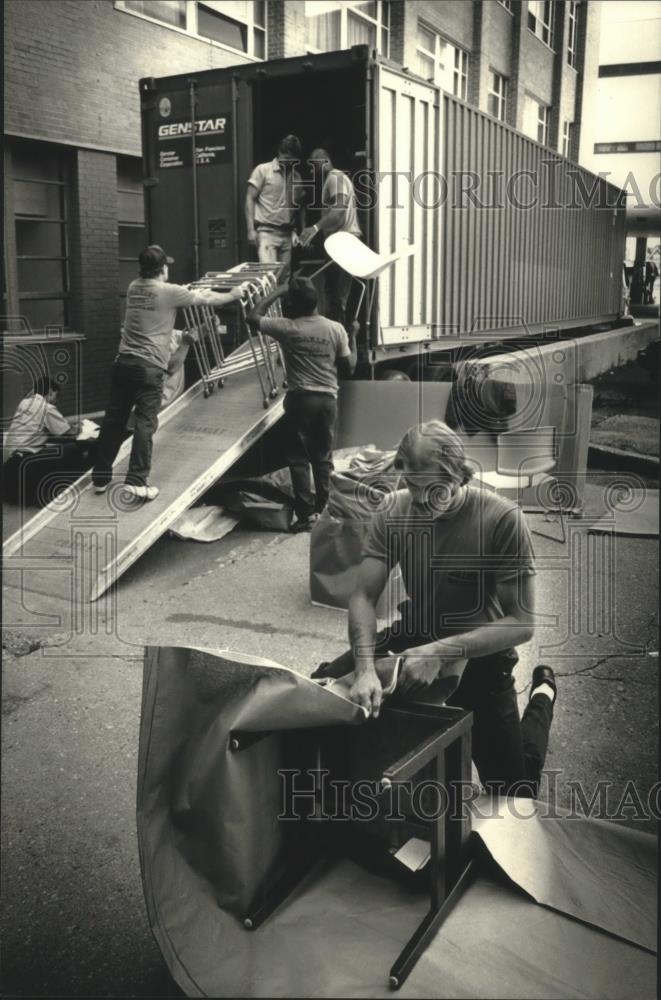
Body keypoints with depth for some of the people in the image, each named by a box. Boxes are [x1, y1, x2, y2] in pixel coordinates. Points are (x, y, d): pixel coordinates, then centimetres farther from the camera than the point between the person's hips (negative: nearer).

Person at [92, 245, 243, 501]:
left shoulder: (134, 288, 13)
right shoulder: (169, 292, -5)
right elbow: (209, 300, 6)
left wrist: (193, 291, 37)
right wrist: (234, 294, 23)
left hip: (124, 362, 6)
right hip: (149, 367, -6)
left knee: (113, 421, 11)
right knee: (145, 423, -4)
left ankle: (100, 477, 20)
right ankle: (137, 480, -7)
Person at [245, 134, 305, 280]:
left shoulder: (297, 177, 15)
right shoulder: (263, 170, 2)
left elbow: (301, 206, 21)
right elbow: (250, 199, -1)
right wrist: (251, 229, -10)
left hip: (288, 234, 5)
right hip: (267, 231, -5)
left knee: (285, 276, 1)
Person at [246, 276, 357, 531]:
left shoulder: (287, 329, -7)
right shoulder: (336, 329, 0)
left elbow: (253, 317, 7)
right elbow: (348, 369, 4)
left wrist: (275, 293, 13)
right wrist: (353, 337, 17)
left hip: (299, 398, -3)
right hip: (327, 399, 3)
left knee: (299, 459, 5)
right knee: (323, 459, 13)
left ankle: (307, 515, 3)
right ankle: (324, 513, 15)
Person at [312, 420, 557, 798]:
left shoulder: (502, 519, -25)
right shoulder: (394, 513, -13)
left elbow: (521, 623, -24)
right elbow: (364, 597, -13)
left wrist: (442, 652, -34)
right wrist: (365, 667, -31)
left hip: (479, 652, -3)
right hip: (414, 637, 4)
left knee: (514, 793, 2)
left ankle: (543, 693, 30)